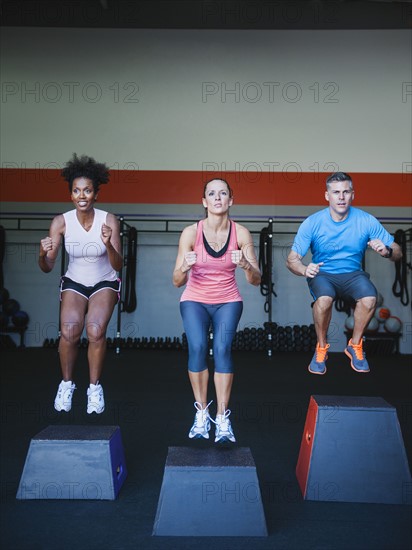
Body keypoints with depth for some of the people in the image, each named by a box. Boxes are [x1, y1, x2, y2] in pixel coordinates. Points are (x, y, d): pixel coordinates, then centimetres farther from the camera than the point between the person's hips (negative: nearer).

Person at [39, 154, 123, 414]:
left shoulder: (109, 221, -18)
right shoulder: (61, 222, -14)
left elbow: (118, 266, -19)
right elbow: (47, 268, -13)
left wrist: (108, 244, -37)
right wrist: (43, 253, -35)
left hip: (105, 283, -1)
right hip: (74, 282, 1)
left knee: (96, 331, -26)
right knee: (69, 331, -24)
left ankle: (95, 388, -2)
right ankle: (67, 384, 3)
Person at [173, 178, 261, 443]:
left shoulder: (241, 233, -12)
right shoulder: (191, 232, -15)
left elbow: (256, 281, -10)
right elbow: (177, 282, -14)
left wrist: (246, 265, -30)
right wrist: (185, 267, -35)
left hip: (228, 301, 1)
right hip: (195, 300, 0)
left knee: (223, 348, -23)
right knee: (198, 347, -24)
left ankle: (223, 419, -12)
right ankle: (202, 414, -6)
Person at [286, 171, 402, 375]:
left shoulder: (366, 220, -8)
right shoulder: (312, 223, -11)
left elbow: (397, 253, -3)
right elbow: (292, 260, -11)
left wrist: (386, 251, -28)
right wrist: (305, 270, -35)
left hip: (353, 274, 1)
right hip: (322, 274, -1)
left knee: (369, 299, -31)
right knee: (324, 299, -35)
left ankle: (355, 346, -2)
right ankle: (321, 348, -6)